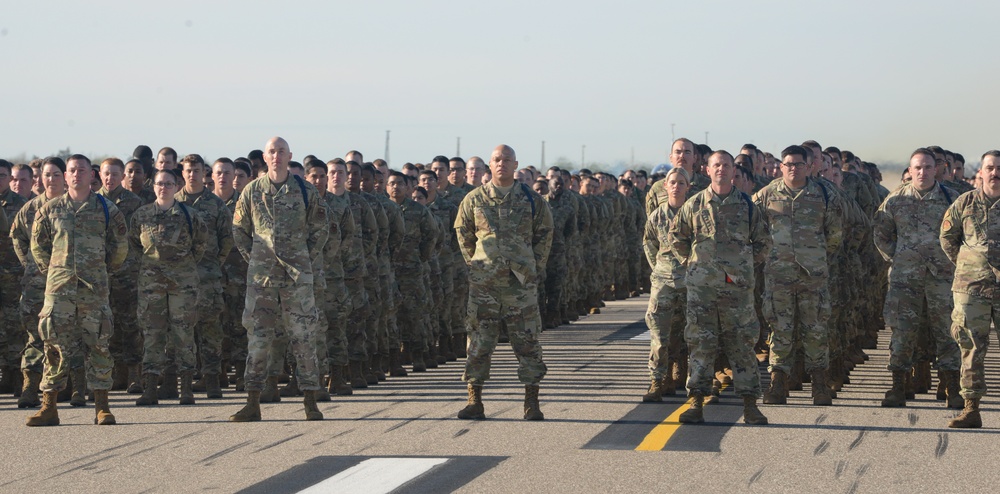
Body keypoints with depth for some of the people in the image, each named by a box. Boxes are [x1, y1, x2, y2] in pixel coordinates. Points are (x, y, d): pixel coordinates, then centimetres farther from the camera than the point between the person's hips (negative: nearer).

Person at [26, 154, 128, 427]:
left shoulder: (106, 209, 5)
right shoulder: (50, 209, 8)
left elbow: (120, 246, 14)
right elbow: (38, 243, 18)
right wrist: (51, 269, 13)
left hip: (95, 288, -1)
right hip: (59, 288, 1)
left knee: (98, 345, 0)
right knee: (56, 346, 0)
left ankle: (102, 407, 5)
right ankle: (48, 406, 3)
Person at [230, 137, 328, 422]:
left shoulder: (305, 191, 3)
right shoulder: (252, 192, 5)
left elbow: (321, 229, 10)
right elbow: (239, 229, 14)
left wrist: (306, 259, 4)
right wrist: (252, 259, 7)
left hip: (297, 275, -1)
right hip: (261, 275, 1)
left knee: (304, 336, -2)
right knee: (257, 337, 1)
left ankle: (310, 401, 4)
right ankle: (253, 403, 6)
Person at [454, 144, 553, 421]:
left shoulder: (532, 201, 5)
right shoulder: (474, 200, 5)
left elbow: (544, 234, 13)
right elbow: (463, 232, 16)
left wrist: (535, 267, 8)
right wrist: (474, 264, 10)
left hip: (521, 282, 0)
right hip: (483, 282, 0)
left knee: (527, 340, 0)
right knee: (479, 340, 1)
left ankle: (531, 403, 7)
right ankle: (474, 401, 8)